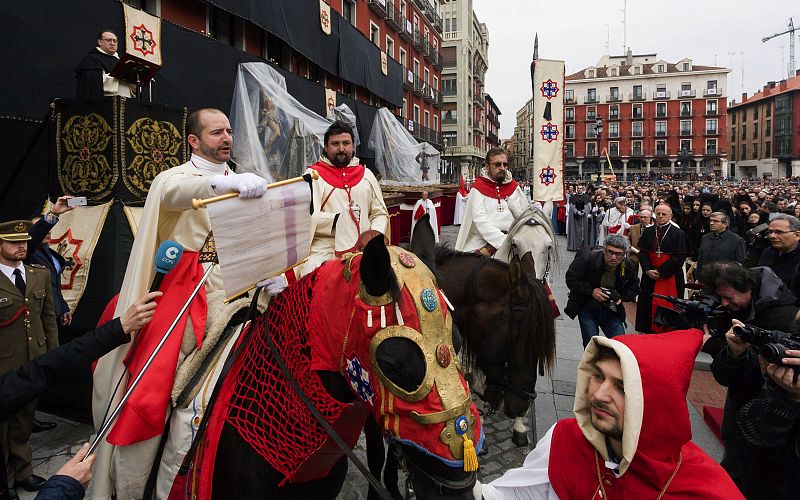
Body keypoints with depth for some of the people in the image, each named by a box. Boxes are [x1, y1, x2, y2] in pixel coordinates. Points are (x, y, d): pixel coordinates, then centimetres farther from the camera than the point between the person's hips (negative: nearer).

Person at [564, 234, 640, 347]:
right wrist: (591, 291, -24)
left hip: (611, 311, 3)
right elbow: (571, 279, -14)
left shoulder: (627, 266, -6)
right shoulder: (588, 258, -18)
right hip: (587, 309, -3)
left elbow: (633, 288, 10)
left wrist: (621, 297, -10)